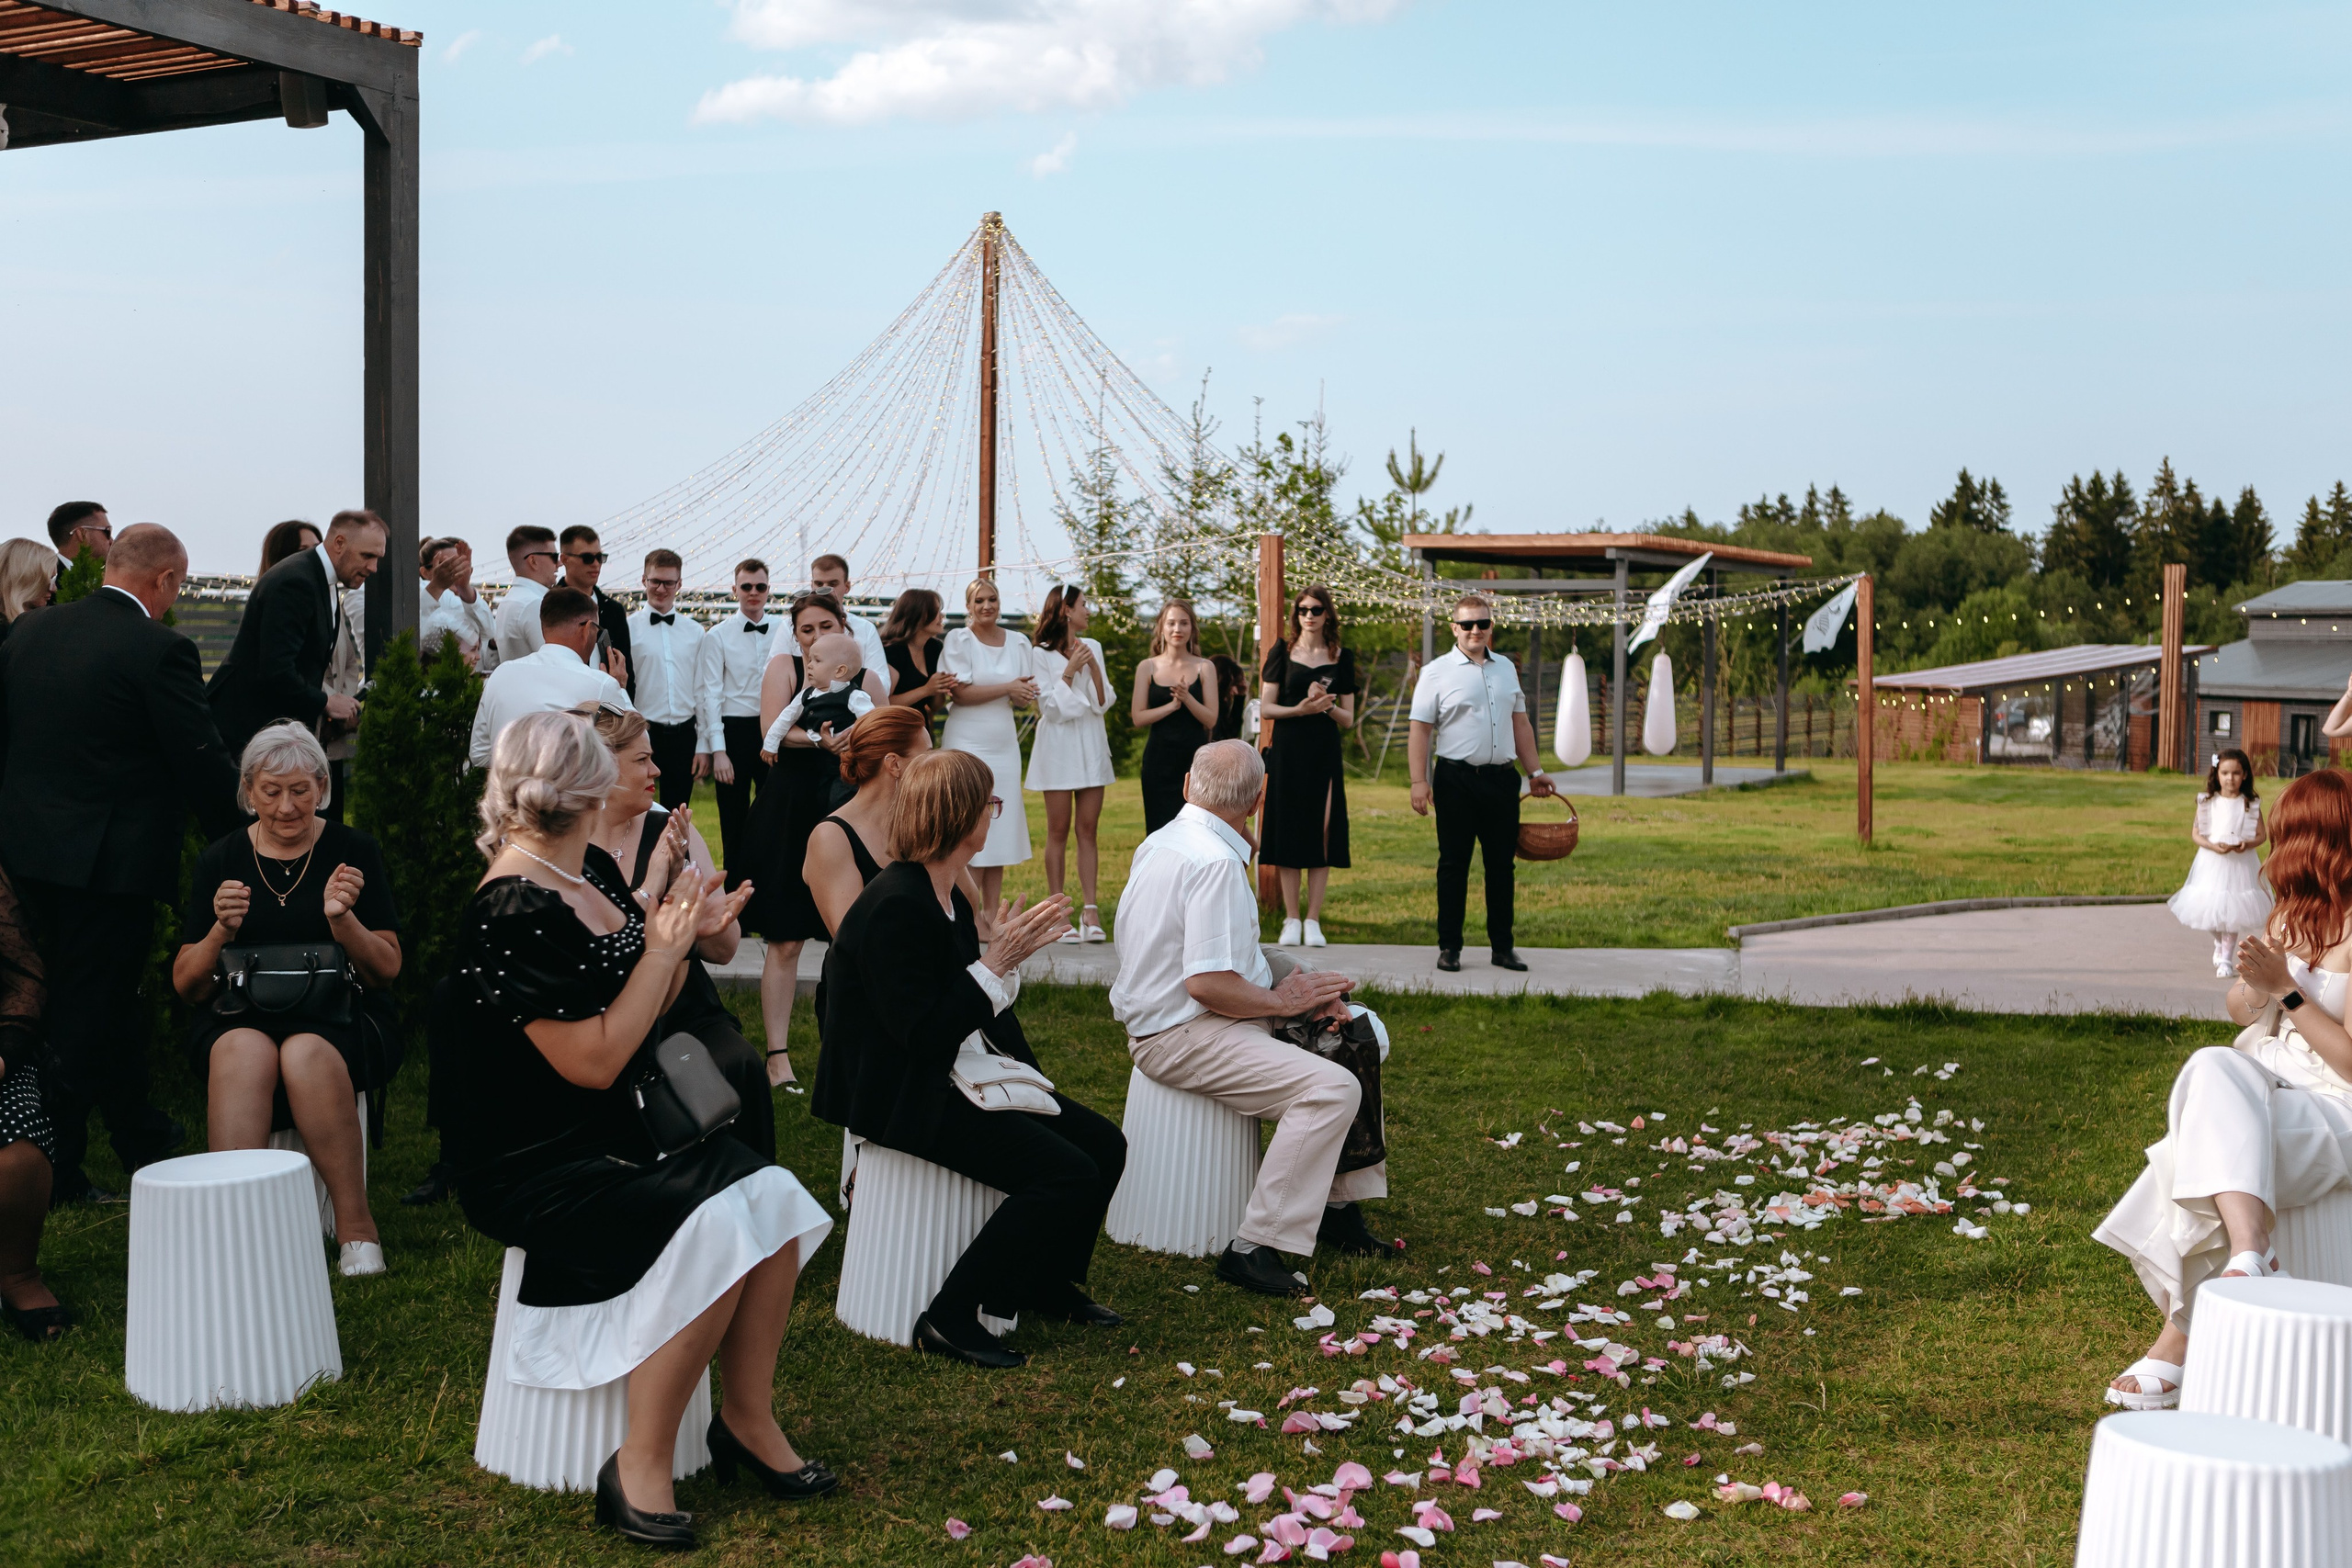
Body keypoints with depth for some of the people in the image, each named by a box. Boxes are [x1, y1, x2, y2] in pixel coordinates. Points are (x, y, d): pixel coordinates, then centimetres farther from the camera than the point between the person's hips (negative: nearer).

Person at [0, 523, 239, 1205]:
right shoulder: (160, 650, -16)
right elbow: (203, 760, -14)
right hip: (110, 855, -7)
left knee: (104, 995, 21)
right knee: (86, 1013, 3)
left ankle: (141, 1135, 36)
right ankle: (55, 1171, 9)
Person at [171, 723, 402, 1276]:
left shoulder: (352, 852, 6)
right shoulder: (219, 861, 10)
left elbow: (387, 972, 3)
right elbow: (185, 986, 9)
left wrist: (342, 919, -16)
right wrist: (221, 931, -10)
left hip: (335, 1018, -1)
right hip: (238, 1017, 1)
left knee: (307, 1054, -37)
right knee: (246, 1052, -36)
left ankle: (356, 1226, -28)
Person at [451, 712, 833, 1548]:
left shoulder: (592, 871, 7)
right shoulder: (512, 913, -20)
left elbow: (645, 1008, 18)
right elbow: (593, 1061, -22)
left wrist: (681, 937, 0)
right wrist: (661, 953, -14)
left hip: (622, 1132, 8)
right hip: (535, 1165, -8)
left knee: (773, 1197, -12)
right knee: (715, 1226, -27)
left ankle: (748, 1420, 2)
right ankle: (640, 1469, -13)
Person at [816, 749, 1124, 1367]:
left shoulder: (945, 897, 10)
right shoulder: (897, 905, -21)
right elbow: (921, 1034, -25)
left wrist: (1015, 948, 1)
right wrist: (996, 963, -21)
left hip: (951, 1078, 10)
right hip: (905, 1099, -10)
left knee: (1104, 1143, 5)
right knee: (1066, 1173, -20)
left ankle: (1049, 1284, 24)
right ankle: (950, 1317, -13)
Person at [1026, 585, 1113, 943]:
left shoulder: (1093, 647, 10)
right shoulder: (1043, 654, -3)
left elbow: (1104, 704, 6)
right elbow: (1050, 708, -7)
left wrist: (1094, 668, -8)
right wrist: (1069, 672, -14)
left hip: (1091, 745, 4)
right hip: (1058, 743, -4)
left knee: (1088, 830, 0)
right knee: (1058, 831, -2)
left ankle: (1090, 910, -2)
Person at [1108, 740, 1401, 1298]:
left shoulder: (1164, 841, 11)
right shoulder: (1215, 862, -21)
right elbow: (1208, 984, -28)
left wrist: (1296, 980, 4)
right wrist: (1283, 1000, -11)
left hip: (1170, 1019, 11)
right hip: (1183, 1037, -11)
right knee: (1333, 1088, -25)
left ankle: (1339, 1206, 17)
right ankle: (1255, 1248, -21)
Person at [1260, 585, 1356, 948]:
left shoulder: (1341, 658, 9)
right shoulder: (1282, 652, 6)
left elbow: (1348, 719, 8)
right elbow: (1265, 709, 1)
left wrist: (1327, 706, -12)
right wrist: (1300, 709, -15)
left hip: (1324, 754, 1)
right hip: (1287, 751, -1)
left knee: (1322, 831, -3)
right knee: (1288, 831, -2)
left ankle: (1313, 920, 2)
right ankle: (1291, 920, 5)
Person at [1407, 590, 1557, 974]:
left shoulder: (1506, 668, 14)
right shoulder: (1437, 672, -2)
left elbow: (1520, 723, 21)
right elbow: (1420, 730, -5)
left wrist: (1535, 771, 19)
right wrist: (1418, 781, -13)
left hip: (1502, 778, 4)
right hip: (1456, 780, -4)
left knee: (1501, 864, 8)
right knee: (1454, 864, 1)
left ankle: (1502, 946, 16)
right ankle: (1449, 947, 8)